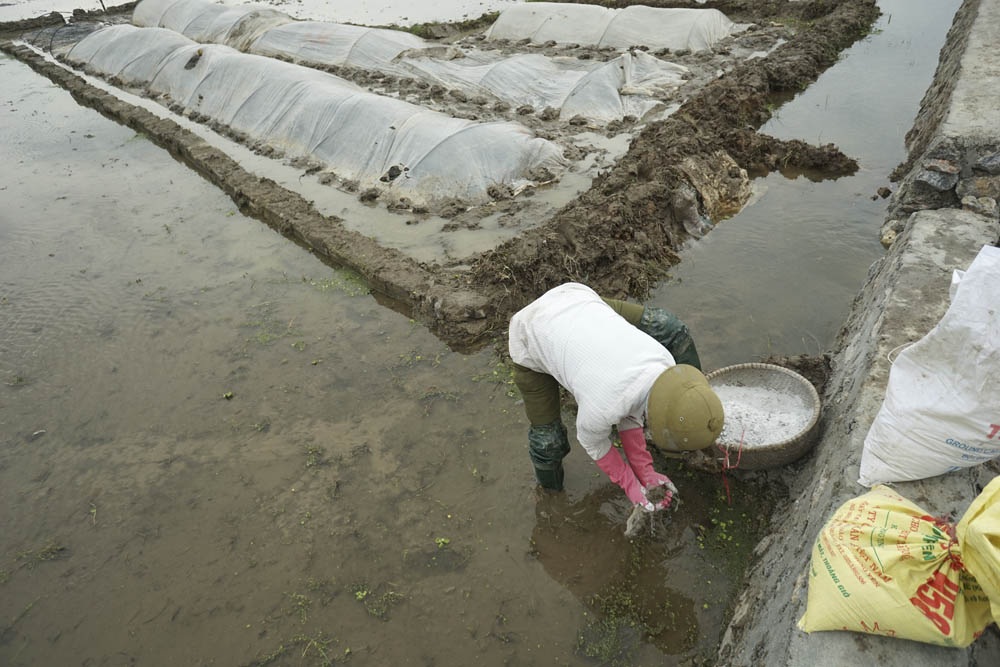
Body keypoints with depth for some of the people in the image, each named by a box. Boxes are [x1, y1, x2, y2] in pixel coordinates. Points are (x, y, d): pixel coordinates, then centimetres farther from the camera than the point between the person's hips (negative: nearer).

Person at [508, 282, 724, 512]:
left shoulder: (665, 362, -22)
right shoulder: (602, 407, -38)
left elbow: (629, 415, -3)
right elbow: (592, 441, -12)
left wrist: (645, 472, 1)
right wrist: (630, 486, -1)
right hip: (531, 339, -5)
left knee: (667, 327, -1)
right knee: (549, 438, -3)